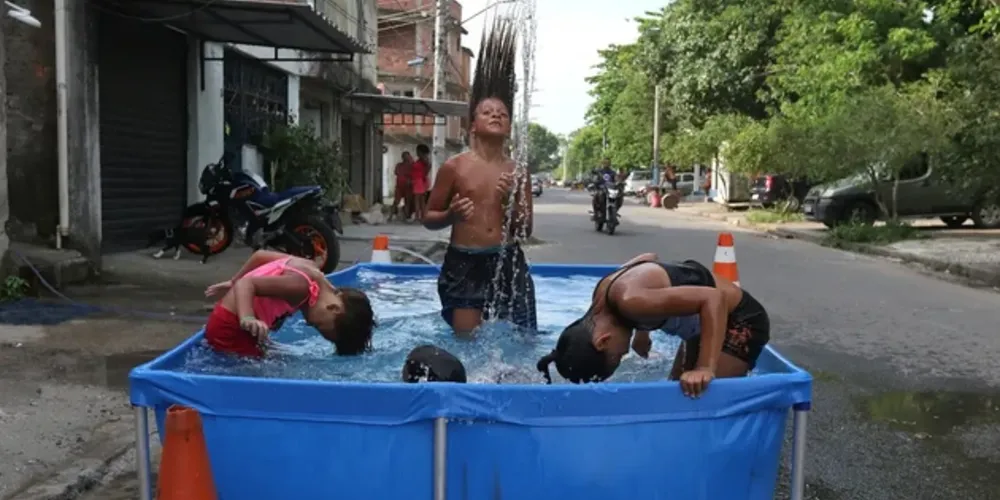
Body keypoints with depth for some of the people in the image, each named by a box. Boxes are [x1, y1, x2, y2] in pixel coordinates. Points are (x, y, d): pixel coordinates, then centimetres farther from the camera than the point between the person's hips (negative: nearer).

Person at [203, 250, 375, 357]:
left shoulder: (309, 269, 0)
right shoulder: (302, 285, -27)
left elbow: (260, 255, 9)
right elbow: (246, 284, -33)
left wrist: (232, 283, 20)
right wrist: (247, 319, -49)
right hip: (229, 327, -9)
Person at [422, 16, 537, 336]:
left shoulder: (518, 173, 6)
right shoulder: (454, 167, -1)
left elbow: (526, 230, 8)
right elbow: (428, 219, 5)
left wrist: (512, 203, -11)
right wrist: (451, 215, -17)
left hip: (507, 263, 3)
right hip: (464, 263, -3)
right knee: (466, 339, -4)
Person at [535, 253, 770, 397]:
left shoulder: (630, 302, -36)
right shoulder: (603, 293, -9)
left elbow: (713, 298, -39)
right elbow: (648, 257, 10)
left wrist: (705, 369, -42)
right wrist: (642, 329, 13)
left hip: (741, 321, -9)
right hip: (709, 319, 9)